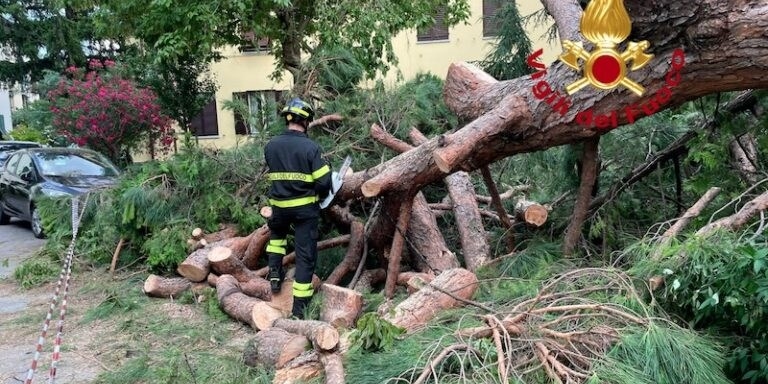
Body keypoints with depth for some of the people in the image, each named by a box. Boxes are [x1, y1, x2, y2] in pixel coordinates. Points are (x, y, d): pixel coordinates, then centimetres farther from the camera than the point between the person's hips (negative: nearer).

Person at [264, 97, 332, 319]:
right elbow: (324, 182, -16)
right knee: (305, 254, 5)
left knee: (277, 233, 36)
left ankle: (274, 273, 25)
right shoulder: (311, 147, -14)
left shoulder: (271, 146, 0)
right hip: (305, 207, -4)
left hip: (279, 205, 4)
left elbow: (273, 175, 11)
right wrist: (321, 195, 4)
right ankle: (299, 307, 7)